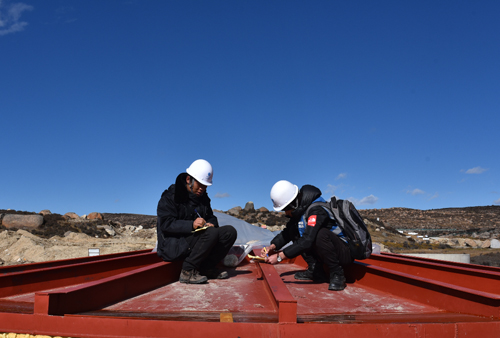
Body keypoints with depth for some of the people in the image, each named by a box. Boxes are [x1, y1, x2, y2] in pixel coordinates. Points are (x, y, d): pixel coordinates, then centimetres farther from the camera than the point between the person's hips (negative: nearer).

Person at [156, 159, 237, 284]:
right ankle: (187, 271, -21)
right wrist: (191, 225, -33)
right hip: (172, 246, -8)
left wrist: (211, 224, -8)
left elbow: (211, 217, 19)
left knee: (229, 231, -7)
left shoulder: (202, 197, 13)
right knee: (211, 233, -30)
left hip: (196, 240, 8)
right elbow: (166, 224, -18)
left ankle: (207, 267, -4)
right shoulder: (170, 196, -9)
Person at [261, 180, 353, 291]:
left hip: (346, 252, -8)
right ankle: (315, 270, 0)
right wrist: (272, 246, -9)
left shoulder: (317, 210, -26)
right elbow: (287, 232, 9)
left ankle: (337, 274, -17)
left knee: (321, 233, -37)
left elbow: (307, 241, -34)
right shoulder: (300, 209, 1)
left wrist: (280, 256, -31)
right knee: (293, 230, -2)